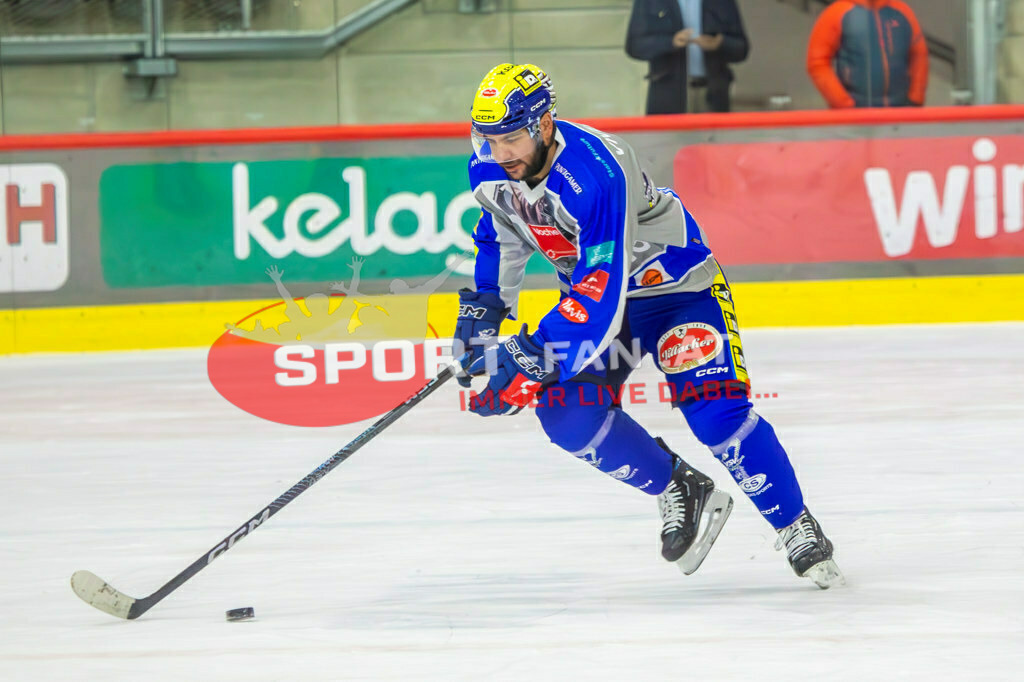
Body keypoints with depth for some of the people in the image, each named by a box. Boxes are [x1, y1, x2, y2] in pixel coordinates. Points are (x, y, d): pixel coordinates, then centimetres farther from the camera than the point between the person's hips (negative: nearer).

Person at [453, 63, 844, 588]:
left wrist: (534, 361, -43)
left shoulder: (596, 172, -37)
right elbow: (503, 234, 11)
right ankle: (680, 493, 9)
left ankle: (798, 531, -4)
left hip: (674, 281, -7)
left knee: (715, 410, -21)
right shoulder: (489, 168, -14)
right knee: (567, 412, -13)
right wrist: (481, 311, 4)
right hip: (591, 282, 7)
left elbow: (602, 292, -40)